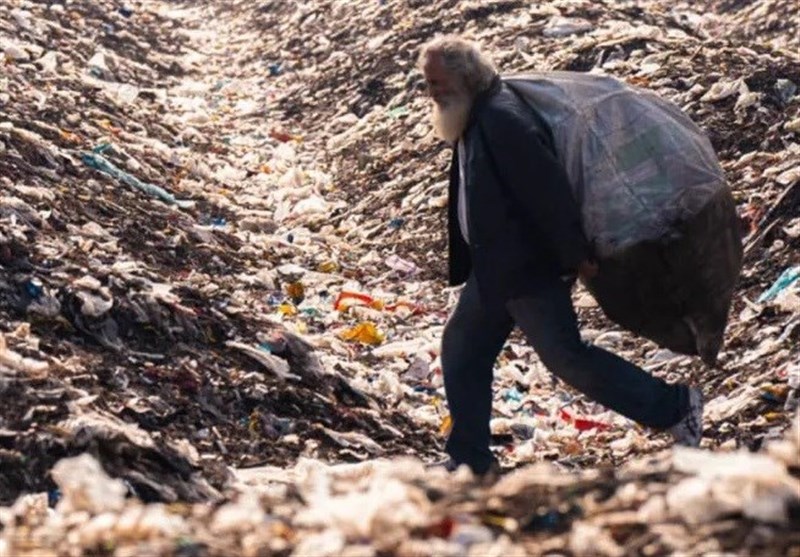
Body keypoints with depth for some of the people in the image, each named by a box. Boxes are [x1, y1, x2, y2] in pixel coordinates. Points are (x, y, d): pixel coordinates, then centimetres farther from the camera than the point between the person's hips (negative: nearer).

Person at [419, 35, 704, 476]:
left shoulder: (502, 120, -24)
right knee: (462, 349, 12)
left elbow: (547, 190, -26)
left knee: (566, 357, -5)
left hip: (529, 270, -10)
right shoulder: (474, 121, 10)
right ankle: (470, 459, 20)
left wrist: (576, 256, -22)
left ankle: (674, 407, 5)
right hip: (495, 270, 10)